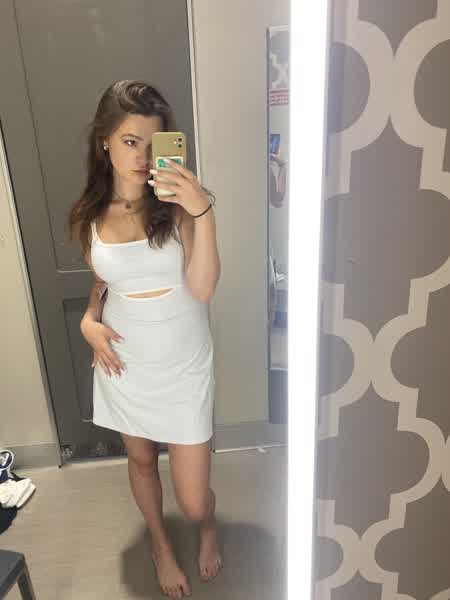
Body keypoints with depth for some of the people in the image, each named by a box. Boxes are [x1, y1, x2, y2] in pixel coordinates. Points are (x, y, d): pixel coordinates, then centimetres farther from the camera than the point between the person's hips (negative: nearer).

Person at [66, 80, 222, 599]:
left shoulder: (176, 205, -12)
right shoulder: (89, 216, -2)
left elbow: (202, 288, -20)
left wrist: (203, 213, -31)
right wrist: (89, 319, -5)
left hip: (183, 369, -2)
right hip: (123, 366, 3)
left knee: (193, 502, 6)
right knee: (141, 461, 25)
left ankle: (208, 529, 46)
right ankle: (160, 543, 56)